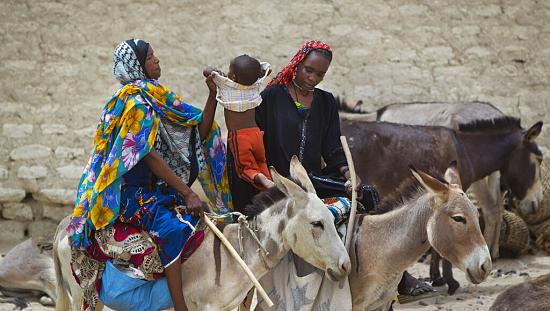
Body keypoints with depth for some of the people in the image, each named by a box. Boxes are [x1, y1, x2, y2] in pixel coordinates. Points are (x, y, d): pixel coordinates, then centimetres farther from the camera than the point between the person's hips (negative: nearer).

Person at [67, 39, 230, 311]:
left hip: (162, 187, 9)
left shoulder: (160, 97, 13)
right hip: (136, 192, -9)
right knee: (171, 227, -32)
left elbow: (199, 132, 13)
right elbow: (150, 156, -19)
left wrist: (213, 94, 0)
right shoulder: (136, 102, -12)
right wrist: (187, 193, -23)